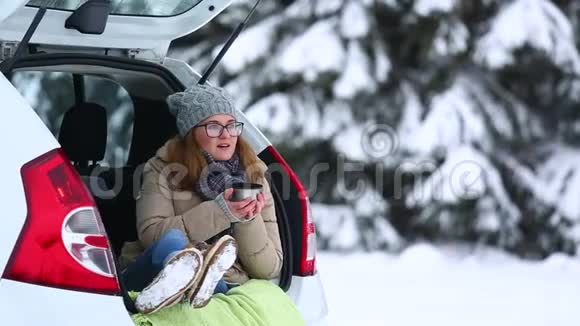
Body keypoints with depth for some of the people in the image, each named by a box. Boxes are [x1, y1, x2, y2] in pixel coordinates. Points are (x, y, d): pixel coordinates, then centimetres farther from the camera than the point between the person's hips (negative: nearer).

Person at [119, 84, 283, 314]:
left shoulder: (254, 179, 11)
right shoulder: (164, 170, 5)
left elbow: (270, 269, 6)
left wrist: (250, 220, -12)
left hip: (222, 288, 1)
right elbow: (150, 233, -13)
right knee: (172, 241, -37)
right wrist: (220, 211, -20)